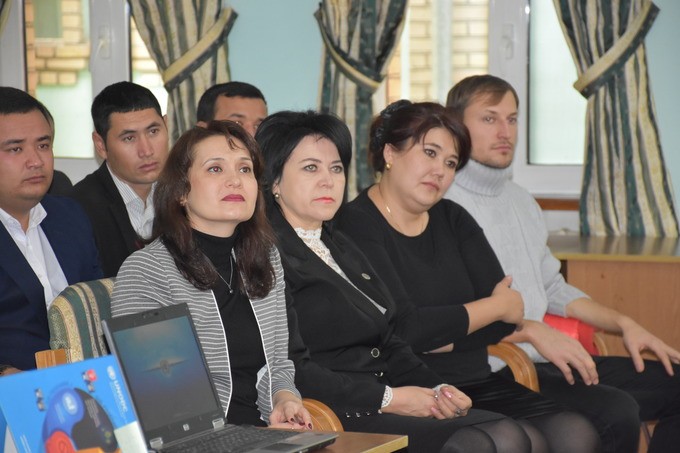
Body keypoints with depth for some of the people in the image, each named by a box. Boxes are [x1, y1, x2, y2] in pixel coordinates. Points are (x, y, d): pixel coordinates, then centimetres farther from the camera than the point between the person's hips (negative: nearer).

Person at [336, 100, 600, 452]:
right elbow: (404, 327, -16)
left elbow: (508, 319, 6)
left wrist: (438, 339, -12)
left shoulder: (453, 220, 16)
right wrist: (497, 306, -2)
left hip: (475, 383, 7)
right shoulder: (357, 225, -6)